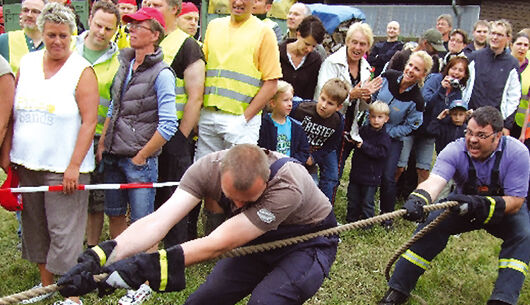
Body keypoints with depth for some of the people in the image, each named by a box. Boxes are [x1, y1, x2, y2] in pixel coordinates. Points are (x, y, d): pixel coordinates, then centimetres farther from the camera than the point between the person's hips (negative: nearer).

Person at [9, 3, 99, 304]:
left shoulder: (81, 70, -6)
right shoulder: (27, 63, 9)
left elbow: (89, 121, -11)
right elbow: (15, 112, 14)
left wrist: (74, 166, -16)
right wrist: (10, 156, 8)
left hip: (63, 166, -5)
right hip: (27, 164, 6)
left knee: (64, 232, -3)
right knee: (35, 228, 15)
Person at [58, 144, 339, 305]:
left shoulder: (287, 186, -40)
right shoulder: (209, 168, -24)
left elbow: (217, 244, -42)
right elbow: (158, 221, -34)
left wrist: (145, 265, -49)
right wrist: (102, 257, -49)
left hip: (309, 243, -5)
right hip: (261, 242, 5)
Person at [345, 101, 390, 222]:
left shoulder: (384, 137, -10)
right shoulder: (363, 130, 4)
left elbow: (381, 153, -22)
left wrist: (364, 146, -27)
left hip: (371, 177, -5)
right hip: (356, 173, 5)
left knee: (367, 202, 5)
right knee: (353, 199, 16)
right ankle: (351, 219, 32)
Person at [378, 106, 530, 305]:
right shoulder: (455, 150, -25)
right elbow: (435, 180, -41)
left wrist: (481, 205, -46)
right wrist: (418, 198, -65)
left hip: (504, 209, 0)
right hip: (466, 204, 1)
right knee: (431, 225, -19)